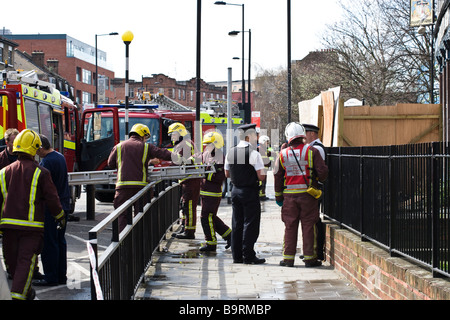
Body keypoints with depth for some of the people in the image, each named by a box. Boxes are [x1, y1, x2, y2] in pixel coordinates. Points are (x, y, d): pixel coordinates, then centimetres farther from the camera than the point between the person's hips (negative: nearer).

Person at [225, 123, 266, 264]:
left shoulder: (230, 152, 6)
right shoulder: (254, 153, -14)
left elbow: (227, 174, 15)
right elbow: (262, 176, -16)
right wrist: (256, 175, 4)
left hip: (235, 190, 6)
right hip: (250, 192, -6)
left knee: (237, 223, 11)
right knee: (250, 224, -1)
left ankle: (236, 255, 14)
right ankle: (248, 256, -1)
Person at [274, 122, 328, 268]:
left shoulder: (283, 154, 2)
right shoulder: (312, 151, -5)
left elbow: (277, 177, 5)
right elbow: (322, 172, -7)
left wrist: (278, 197, 14)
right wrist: (321, 179, 16)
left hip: (289, 196, 2)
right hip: (307, 195, -2)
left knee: (290, 227, 8)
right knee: (308, 226, 3)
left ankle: (288, 257, 9)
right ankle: (309, 258, 5)